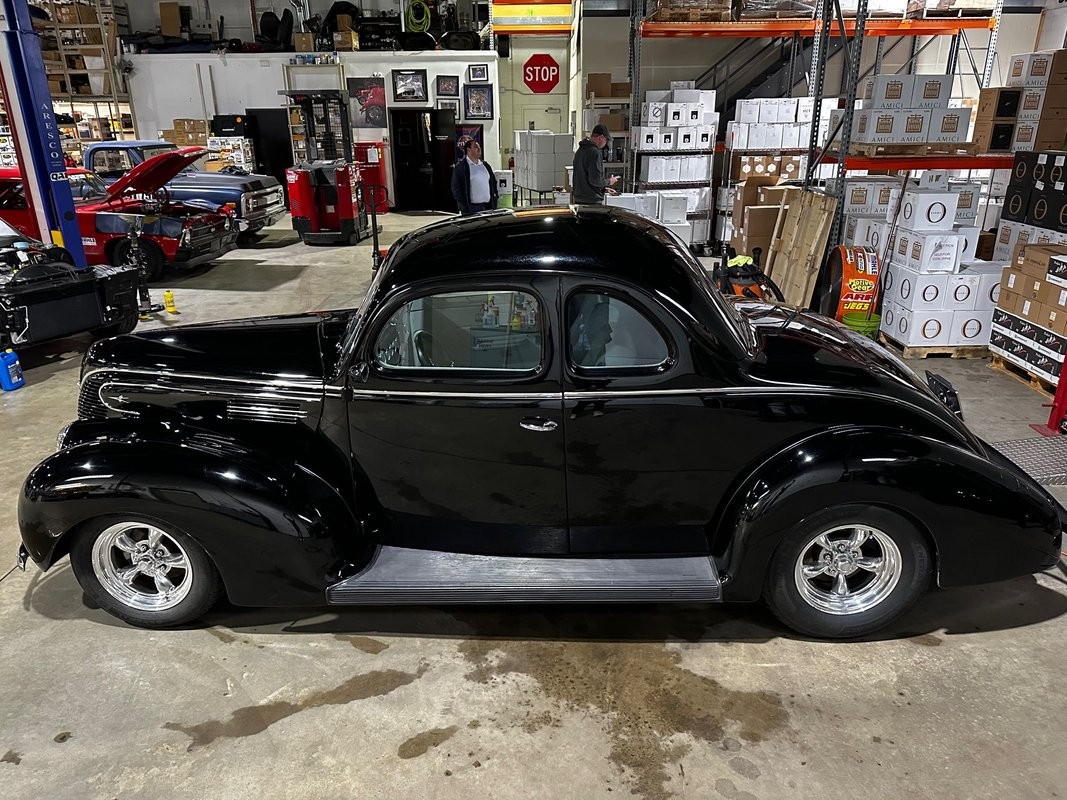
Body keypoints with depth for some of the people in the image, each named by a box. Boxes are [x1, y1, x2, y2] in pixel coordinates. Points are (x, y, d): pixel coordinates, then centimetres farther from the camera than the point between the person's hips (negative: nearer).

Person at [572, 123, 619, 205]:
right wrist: (609, 181, -2)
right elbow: (595, 180, -21)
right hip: (592, 201, -9)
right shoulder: (595, 152, -16)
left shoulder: (580, 150, 13)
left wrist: (603, 188, 20)